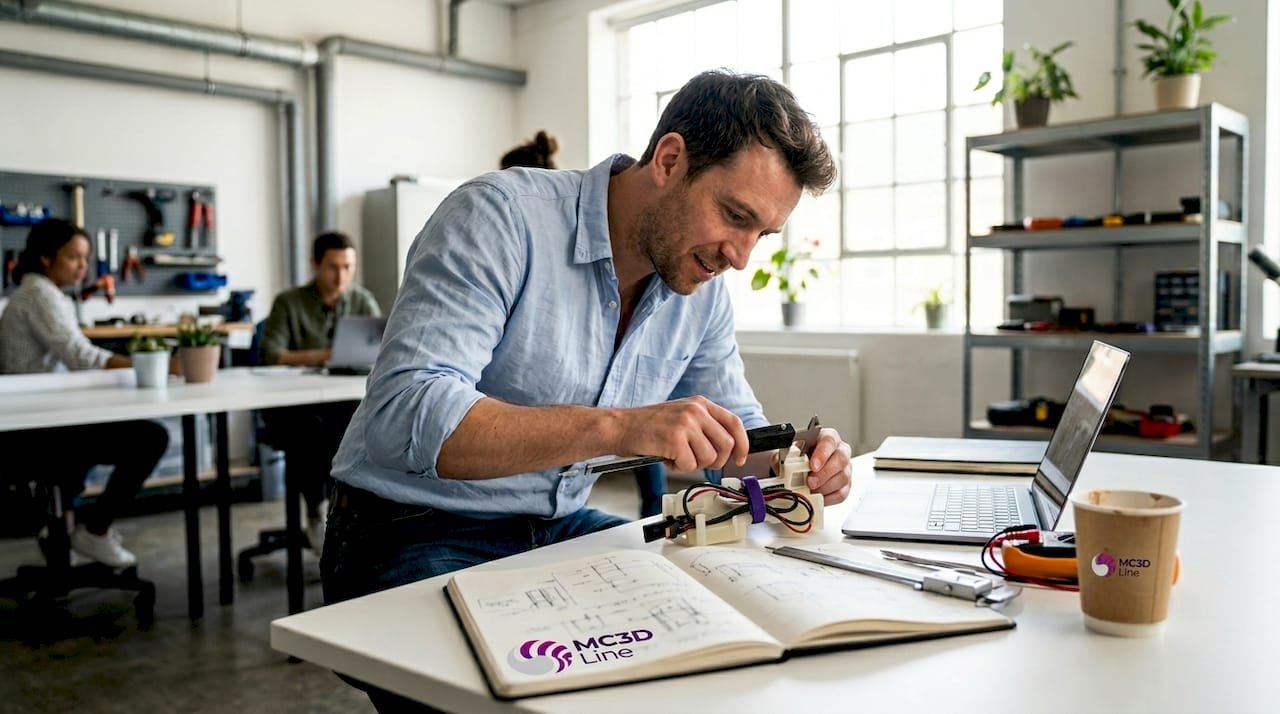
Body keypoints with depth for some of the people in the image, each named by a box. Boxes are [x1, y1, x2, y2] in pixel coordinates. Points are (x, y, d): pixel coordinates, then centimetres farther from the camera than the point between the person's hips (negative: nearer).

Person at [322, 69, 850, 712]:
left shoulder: (702, 289, 1)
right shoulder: (501, 217, -20)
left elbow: (738, 426, 12)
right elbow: (404, 416, -31)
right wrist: (616, 427, -42)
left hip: (559, 529, 6)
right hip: (418, 536, -5)